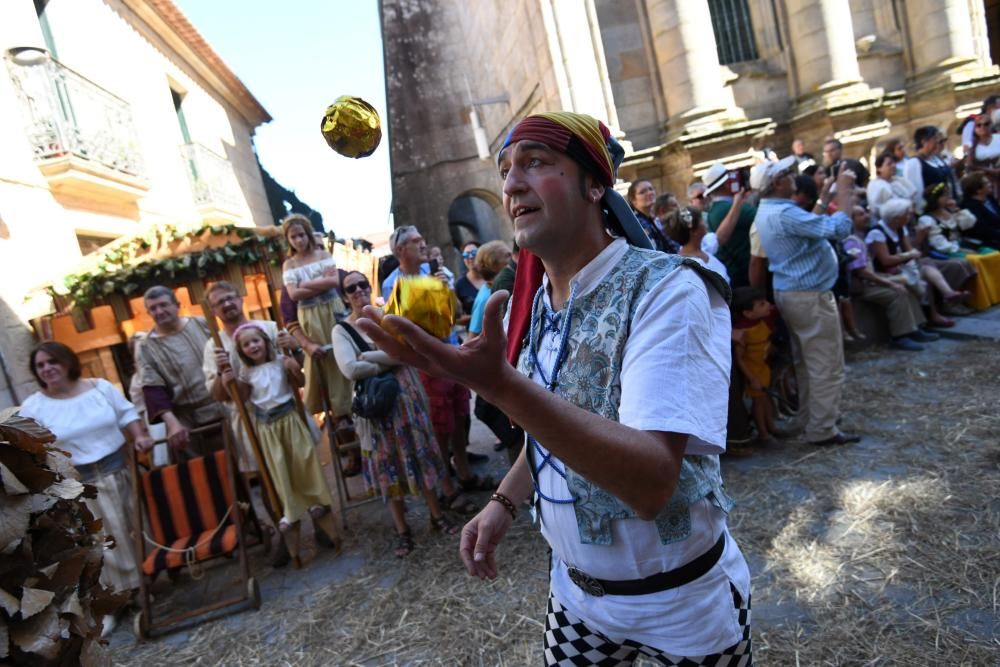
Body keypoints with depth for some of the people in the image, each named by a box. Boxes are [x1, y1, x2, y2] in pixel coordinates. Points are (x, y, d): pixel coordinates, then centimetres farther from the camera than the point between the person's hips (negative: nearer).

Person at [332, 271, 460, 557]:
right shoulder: (341, 330, -3)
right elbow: (350, 369, -18)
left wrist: (368, 356, -16)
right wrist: (388, 362, -12)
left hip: (406, 396, 1)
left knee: (420, 456, 10)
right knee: (389, 464, 8)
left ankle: (437, 514, 27)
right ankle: (402, 530, 22)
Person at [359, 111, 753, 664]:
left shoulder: (666, 289, -24)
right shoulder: (529, 305, -4)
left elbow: (651, 482, -34)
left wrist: (498, 385, -43)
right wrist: (504, 501, -4)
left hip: (681, 603, -4)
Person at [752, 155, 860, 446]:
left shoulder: (766, 211, 10)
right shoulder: (784, 213, -23)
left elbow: (814, 223, 20)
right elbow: (837, 229, -25)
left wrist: (830, 194, 16)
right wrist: (845, 193, -13)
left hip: (789, 292, 10)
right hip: (810, 295, -10)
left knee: (806, 361, 19)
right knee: (826, 364, -2)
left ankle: (813, 416, 31)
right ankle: (823, 429, 5)